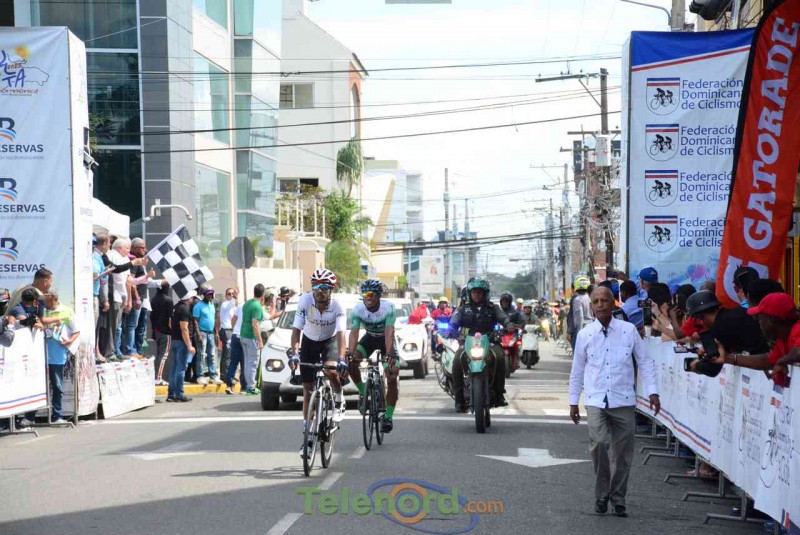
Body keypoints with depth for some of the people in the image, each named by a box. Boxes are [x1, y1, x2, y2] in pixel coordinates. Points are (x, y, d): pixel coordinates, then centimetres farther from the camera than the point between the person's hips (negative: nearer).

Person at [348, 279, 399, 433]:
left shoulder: (388, 308, -29)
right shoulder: (358, 309, -23)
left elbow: (389, 332, -38)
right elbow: (354, 333, -30)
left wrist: (389, 354, -52)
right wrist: (350, 354, -46)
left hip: (386, 340, -2)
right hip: (369, 338, 2)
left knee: (392, 378, -15)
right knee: (351, 363, -24)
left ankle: (388, 417, -4)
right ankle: (364, 393, 0)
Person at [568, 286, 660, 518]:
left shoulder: (629, 330, 1)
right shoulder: (585, 335, 4)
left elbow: (645, 362, 5)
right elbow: (577, 371, 12)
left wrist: (652, 392, -3)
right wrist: (573, 402, 14)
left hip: (624, 401, 1)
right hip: (596, 401, 0)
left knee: (622, 452, 4)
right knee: (599, 443, -20)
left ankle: (617, 499, 22)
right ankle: (601, 493, -1)